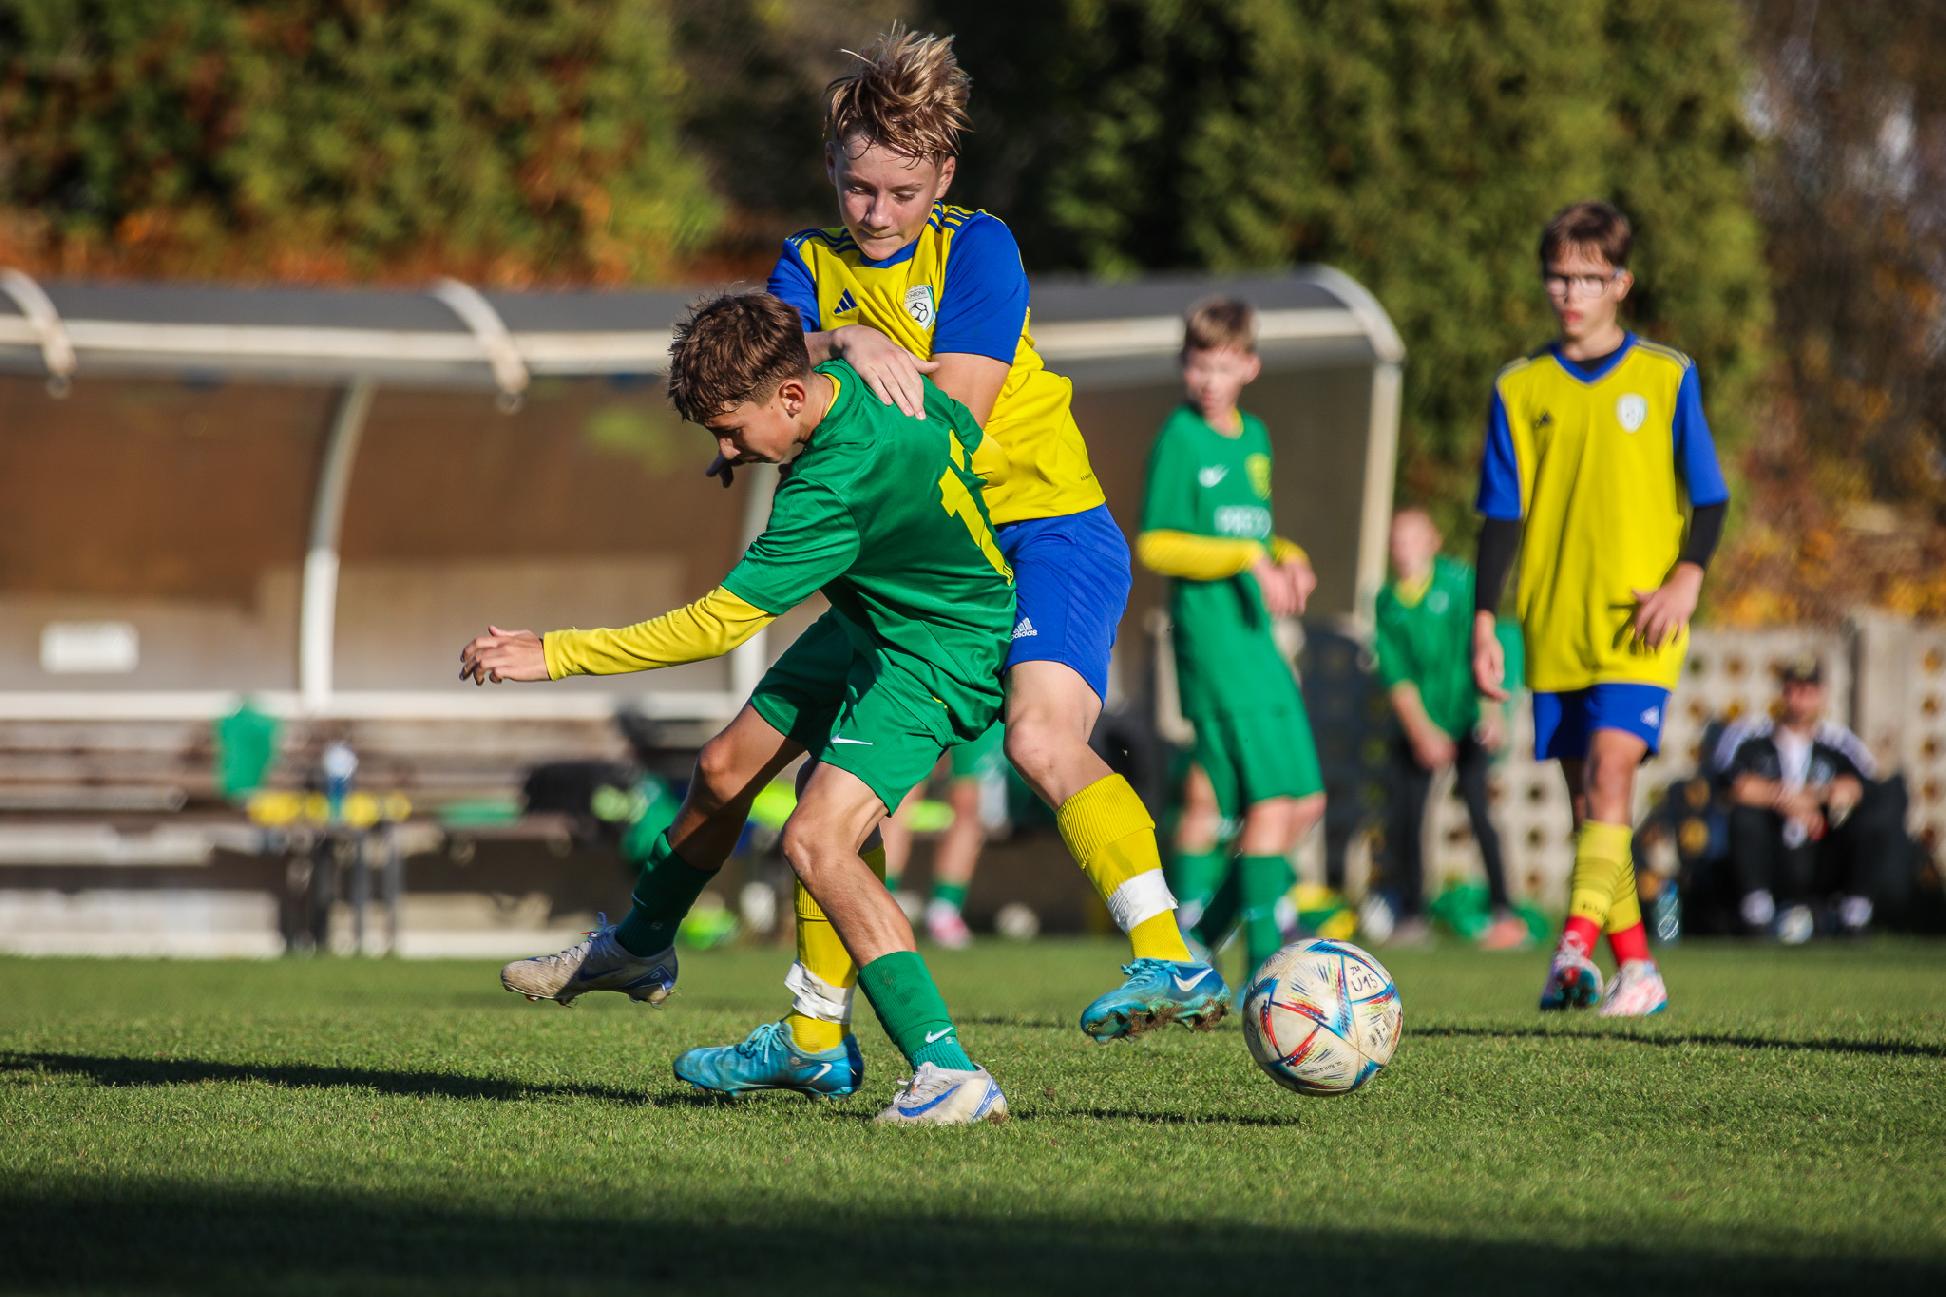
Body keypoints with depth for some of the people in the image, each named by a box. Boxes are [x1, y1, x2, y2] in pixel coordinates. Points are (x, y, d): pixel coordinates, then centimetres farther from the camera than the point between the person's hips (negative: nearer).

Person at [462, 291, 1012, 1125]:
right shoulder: (871, 375, -12)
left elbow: (717, 624, -33)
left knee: (817, 839, -27)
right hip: (867, 622, 10)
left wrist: (554, 654, -29)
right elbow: (965, 433, 8)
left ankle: (949, 1073, -28)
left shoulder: (834, 488, -36)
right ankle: (638, 949, 47)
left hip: (937, 653, -10)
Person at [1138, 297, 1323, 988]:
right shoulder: (1181, 437, -7)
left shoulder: (1254, 436, 16)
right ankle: (1266, 964, -8)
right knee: (1271, 798, -12)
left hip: (1257, 635, 8)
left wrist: (1288, 561, 6)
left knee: (1305, 801, 8)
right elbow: (1155, 544, -11)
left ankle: (1194, 939, 16)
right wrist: (1246, 559, -18)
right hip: (1212, 638, -8)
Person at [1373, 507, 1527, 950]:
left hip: (1467, 719, -3)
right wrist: (1422, 732, -13)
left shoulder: (1459, 581, -7)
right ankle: (1412, 916, 10)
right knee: (1402, 815, -3)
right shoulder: (1387, 603, 1)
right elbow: (1395, 676, -3)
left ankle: (1504, 914, -8)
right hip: (1417, 722, 3)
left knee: (1478, 809, -13)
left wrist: (1492, 710, -22)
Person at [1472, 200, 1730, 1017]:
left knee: (1610, 772, -19)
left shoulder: (1666, 378, 4)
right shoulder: (1520, 391, 9)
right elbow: (1500, 515, 9)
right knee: (1586, 797, 3)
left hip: (1638, 622, -3)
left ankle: (1578, 945, -26)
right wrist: (1484, 622, 2)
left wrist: (1687, 578, -10)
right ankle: (1636, 971, 10)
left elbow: (1709, 495, 6)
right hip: (1554, 628, 3)